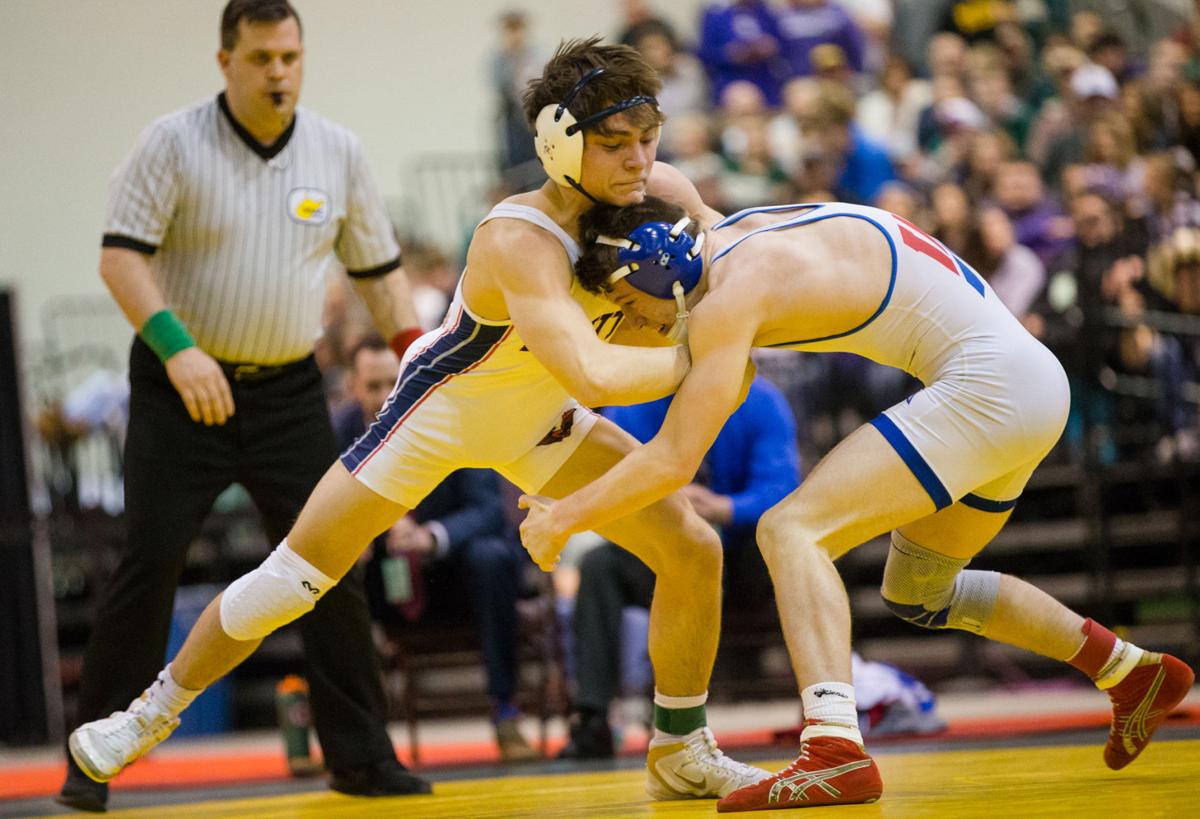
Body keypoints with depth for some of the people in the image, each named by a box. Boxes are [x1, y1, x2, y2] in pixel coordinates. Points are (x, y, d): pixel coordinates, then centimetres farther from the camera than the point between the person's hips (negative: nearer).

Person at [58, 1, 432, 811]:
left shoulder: (339, 152, 3)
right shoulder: (173, 143, -9)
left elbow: (378, 266, 11)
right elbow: (121, 256, -15)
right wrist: (177, 347, -28)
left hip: (289, 389, 3)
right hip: (182, 385, -3)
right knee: (150, 561, -8)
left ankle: (361, 756, 6)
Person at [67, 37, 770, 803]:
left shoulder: (663, 193, -19)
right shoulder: (517, 242, -39)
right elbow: (593, 374, -52)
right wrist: (695, 359, -40)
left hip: (536, 420, 6)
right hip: (440, 410, -6)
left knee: (694, 550, -3)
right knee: (292, 578, -2)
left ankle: (681, 752, 14)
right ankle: (152, 714, 19)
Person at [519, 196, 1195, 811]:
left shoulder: (730, 292, -17)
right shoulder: (732, 234, 11)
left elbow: (674, 460, -19)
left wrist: (562, 521, -8)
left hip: (989, 386, -10)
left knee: (792, 529, -19)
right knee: (918, 594, 26)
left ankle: (836, 750, -35)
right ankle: (1135, 674, 36)